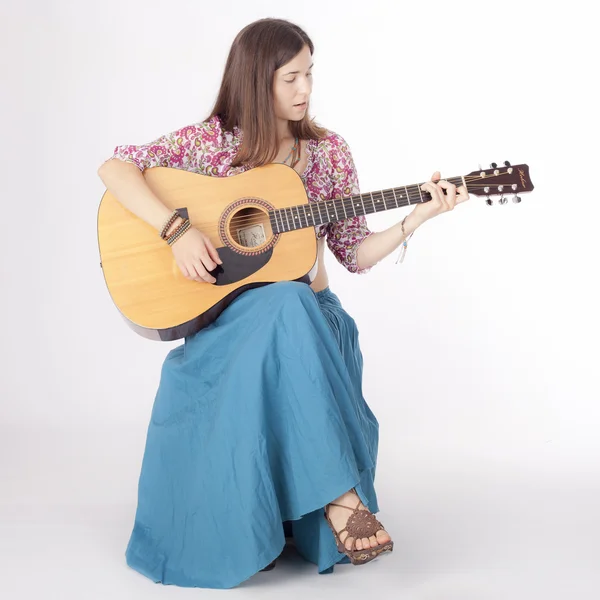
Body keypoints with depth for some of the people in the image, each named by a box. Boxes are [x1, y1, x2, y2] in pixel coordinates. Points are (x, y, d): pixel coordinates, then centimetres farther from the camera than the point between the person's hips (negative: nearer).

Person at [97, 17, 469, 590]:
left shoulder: (328, 152, 5)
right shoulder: (212, 142, -2)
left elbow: (355, 253, 6)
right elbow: (114, 168, -9)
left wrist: (419, 216, -8)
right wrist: (177, 229, -21)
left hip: (308, 312, 3)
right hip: (229, 315, -2)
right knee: (286, 306, -36)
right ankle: (343, 497, -34)